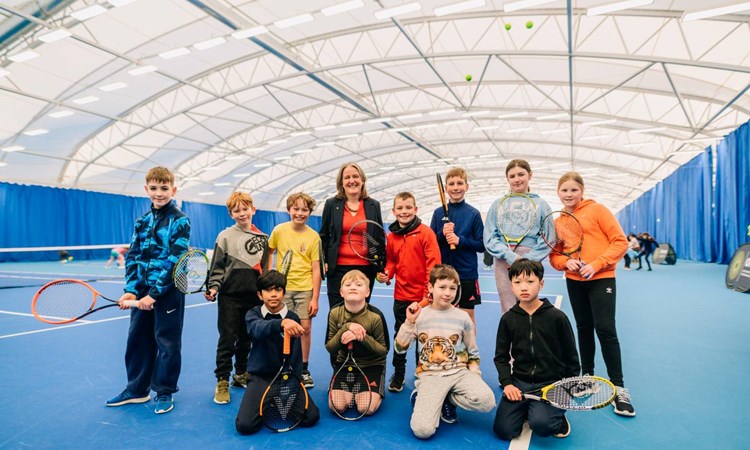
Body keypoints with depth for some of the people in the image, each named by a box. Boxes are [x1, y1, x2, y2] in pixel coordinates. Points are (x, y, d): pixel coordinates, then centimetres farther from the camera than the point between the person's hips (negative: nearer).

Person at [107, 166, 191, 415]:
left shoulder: (180, 221, -9)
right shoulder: (142, 221, 9)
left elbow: (174, 261, -16)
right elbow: (133, 256, 7)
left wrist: (155, 293, -19)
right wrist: (131, 289, -5)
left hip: (168, 291, -6)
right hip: (141, 291, 6)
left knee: (167, 342, 5)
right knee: (137, 339, 15)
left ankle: (164, 392, 21)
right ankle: (136, 389, 32)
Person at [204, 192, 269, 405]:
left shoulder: (262, 238, 6)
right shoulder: (225, 236, -2)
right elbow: (217, 267, -3)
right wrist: (214, 287, -16)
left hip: (254, 297, 3)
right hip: (230, 296, -3)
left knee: (246, 339, 14)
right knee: (227, 340, 2)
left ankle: (241, 375, 31)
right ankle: (222, 382, 15)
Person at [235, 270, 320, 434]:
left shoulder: (293, 318, -2)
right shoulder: (253, 314, -5)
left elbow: (296, 355, 1)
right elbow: (259, 329, -31)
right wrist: (282, 323, -52)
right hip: (260, 377, -1)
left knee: (311, 417, -17)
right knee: (244, 425, -21)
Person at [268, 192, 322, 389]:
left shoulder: (313, 236, -5)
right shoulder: (279, 230, -2)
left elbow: (316, 269, -4)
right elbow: (268, 253, 12)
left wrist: (315, 298, -6)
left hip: (305, 288, -1)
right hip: (282, 287, 1)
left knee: (305, 327, 0)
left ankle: (304, 369, 18)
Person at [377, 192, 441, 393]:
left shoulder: (425, 232, -11)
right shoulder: (391, 236, 2)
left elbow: (434, 263, -14)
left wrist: (429, 292, -18)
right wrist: (386, 274, -7)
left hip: (423, 296, -4)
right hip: (401, 296, 4)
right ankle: (398, 375, 32)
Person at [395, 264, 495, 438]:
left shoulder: (462, 317, 3)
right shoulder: (420, 315, 0)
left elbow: (473, 353, 13)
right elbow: (399, 348, -2)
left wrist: (474, 375, -2)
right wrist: (409, 322, -12)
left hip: (459, 372, 2)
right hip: (430, 375, -2)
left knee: (486, 402, -28)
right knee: (422, 430, -23)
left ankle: (448, 399, 2)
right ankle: (422, 397, 11)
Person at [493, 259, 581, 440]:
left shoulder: (557, 317, -7)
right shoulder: (508, 319, -1)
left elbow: (571, 356, 2)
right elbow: (501, 356, 6)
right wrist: (507, 383, -7)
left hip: (552, 383, -2)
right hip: (519, 382, 3)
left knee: (541, 424, -28)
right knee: (503, 430, -10)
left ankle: (558, 418, 8)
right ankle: (526, 410, 20)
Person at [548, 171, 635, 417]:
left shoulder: (597, 210, -4)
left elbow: (620, 241, -8)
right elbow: (554, 255, 9)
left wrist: (596, 265, -18)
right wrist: (566, 262, -13)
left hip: (601, 279, -4)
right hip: (574, 282, 4)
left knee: (605, 329, -8)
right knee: (584, 329, 14)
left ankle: (619, 388, 5)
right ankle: (587, 376, 29)